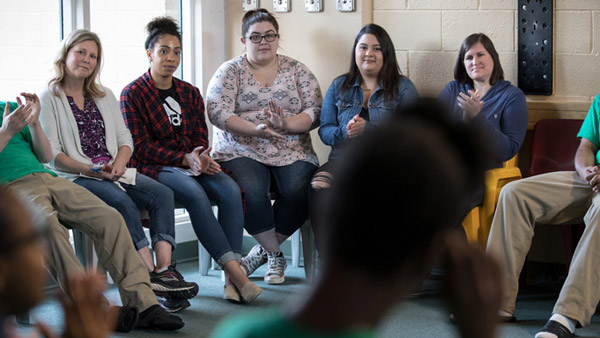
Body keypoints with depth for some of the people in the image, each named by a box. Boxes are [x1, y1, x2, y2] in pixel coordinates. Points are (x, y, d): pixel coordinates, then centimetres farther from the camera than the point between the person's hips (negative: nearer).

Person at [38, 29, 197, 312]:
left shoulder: (105, 97, 22)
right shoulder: (49, 99, 3)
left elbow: (125, 139, 17)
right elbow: (52, 154, -6)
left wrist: (119, 163, -6)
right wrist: (91, 170, -19)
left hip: (113, 172, 6)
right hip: (73, 178, -6)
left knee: (162, 193, -21)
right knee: (122, 201, -34)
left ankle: (165, 268, -33)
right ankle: (151, 275, -35)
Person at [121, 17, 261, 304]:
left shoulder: (190, 93, 18)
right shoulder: (133, 94, 1)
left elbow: (201, 137, 14)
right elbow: (140, 146, -6)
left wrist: (201, 156, -12)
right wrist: (185, 159, -17)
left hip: (191, 165, 5)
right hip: (152, 169, -5)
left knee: (230, 190, -26)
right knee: (195, 194, -35)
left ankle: (231, 279, -33)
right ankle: (236, 273, -39)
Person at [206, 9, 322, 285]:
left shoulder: (296, 71, 12)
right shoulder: (230, 71, 7)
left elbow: (315, 112, 2)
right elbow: (218, 112, -8)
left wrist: (287, 124, -19)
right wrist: (256, 129, -22)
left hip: (292, 153, 2)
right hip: (241, 152, -2)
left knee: (299, 191, -28)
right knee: (252, 191, -33)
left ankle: (262, 251, -7)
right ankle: (275, 255, -9)